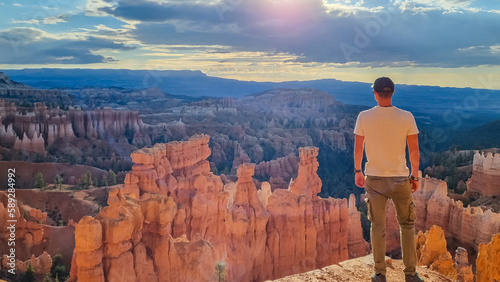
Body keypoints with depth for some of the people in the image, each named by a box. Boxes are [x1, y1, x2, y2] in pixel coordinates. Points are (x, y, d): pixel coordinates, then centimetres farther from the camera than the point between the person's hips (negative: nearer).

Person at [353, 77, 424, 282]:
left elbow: (358, 148, -1)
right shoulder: (406, 117, -10)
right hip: (400, 179, 0)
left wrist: (358, 171, 14)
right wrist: (415, 176, 8)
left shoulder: (364, 117, -8)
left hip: (374, 179, 1)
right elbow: (414, 151, -5)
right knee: (407, 225, 16)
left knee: (378, 227, 12)